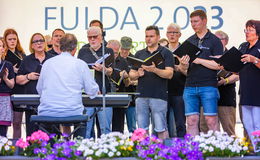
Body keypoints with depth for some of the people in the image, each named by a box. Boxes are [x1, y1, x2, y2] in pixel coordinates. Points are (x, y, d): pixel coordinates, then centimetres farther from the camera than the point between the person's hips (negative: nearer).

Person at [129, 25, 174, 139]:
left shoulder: (165, 53, 4)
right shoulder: (139, 54, 18)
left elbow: (169, 74, -6)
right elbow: (131, 75, 17)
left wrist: (154, 70, -21)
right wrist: (138, 74, -6)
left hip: (159, 96, -4)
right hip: (141, 96, 4)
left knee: (161, 129, -6)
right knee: (142, 129, 4)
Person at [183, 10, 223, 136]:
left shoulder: (214, 41, 1)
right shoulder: (189, 41, 15)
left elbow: (218, 65, -8)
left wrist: (199, 60, -14)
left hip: (208, 86, -4)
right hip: (190, 86, 4)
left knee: (211, 120, -4)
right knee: (192, 121, 2)